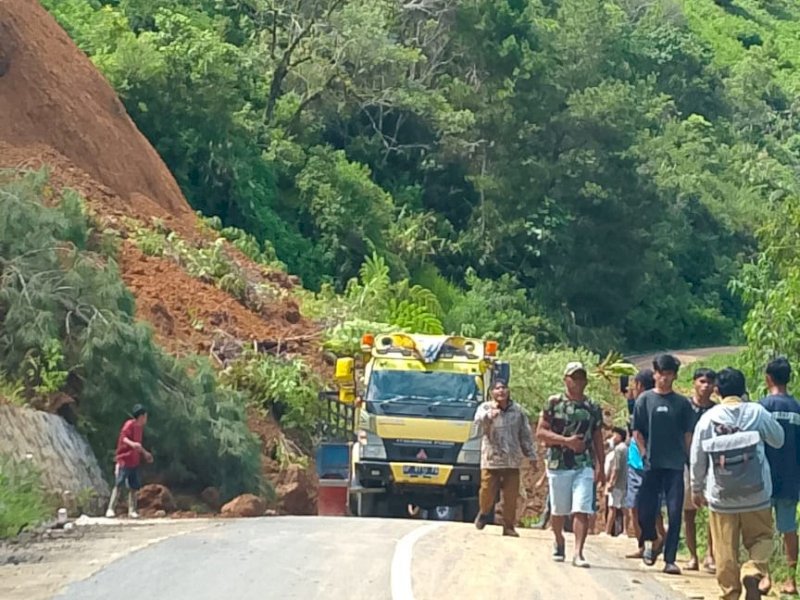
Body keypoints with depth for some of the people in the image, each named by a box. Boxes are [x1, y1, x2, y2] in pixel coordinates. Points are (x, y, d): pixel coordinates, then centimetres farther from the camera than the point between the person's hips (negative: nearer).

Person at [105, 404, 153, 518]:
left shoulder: (140, 427, 15)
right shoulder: (130, 424, -11)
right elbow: (123, 437, -26)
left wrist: (145, 453, 35)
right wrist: (131, 444, -44)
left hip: (134, 462, 8)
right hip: (124, 460, -8)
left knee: (133, 487, 5)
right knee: (118, 485, -11)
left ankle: (132, 510, 9)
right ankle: (110, 509, -12)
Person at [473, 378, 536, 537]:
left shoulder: (517, 410, 8)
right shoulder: (486, 408, -1)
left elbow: (526, 435, 14)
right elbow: (478, 420, -25)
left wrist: (531, 456, 13)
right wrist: (489, 415, -47)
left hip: (512, 461, 2)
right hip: (491, 459, -2)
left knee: (511, 496, 1)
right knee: (487, 492, -3)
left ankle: (509, 526, 13)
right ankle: (484, 513, 28)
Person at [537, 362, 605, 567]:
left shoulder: (593, 408, 9)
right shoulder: (554, 403, 2)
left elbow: (597, 438, 14)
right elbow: (541, 432, -3)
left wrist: (600, 467, 9)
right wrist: (566, 440, -14)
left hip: (585, 465, 1)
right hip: (558, 464, -1)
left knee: (582, 510, -12)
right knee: (558, 510, 11)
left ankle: (578, 553, -15)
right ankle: (559, 543, 36)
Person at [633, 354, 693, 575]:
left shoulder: (682, 403, 7)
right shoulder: (645, 399, 5)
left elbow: (688, 434, 9)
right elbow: (637, 431, 5)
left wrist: (687, 458, 2)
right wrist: (645, 455, -4)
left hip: (675, 465, 0)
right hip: (652, 465, 0)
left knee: (674, 513, -3)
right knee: (646, 509, -2)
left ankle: (670, 560, 1)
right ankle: (650, 540, 29)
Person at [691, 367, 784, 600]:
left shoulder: (708, 418, -3)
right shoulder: (757, 412, -5)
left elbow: (697, 458, 3)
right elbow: (778, 439, 10)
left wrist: (697, 488, 16)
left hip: (721, 496, 0)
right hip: (755, 494, 0)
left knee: (725, 549, 9)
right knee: (761, 538, 14)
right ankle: (753, 572, -12)